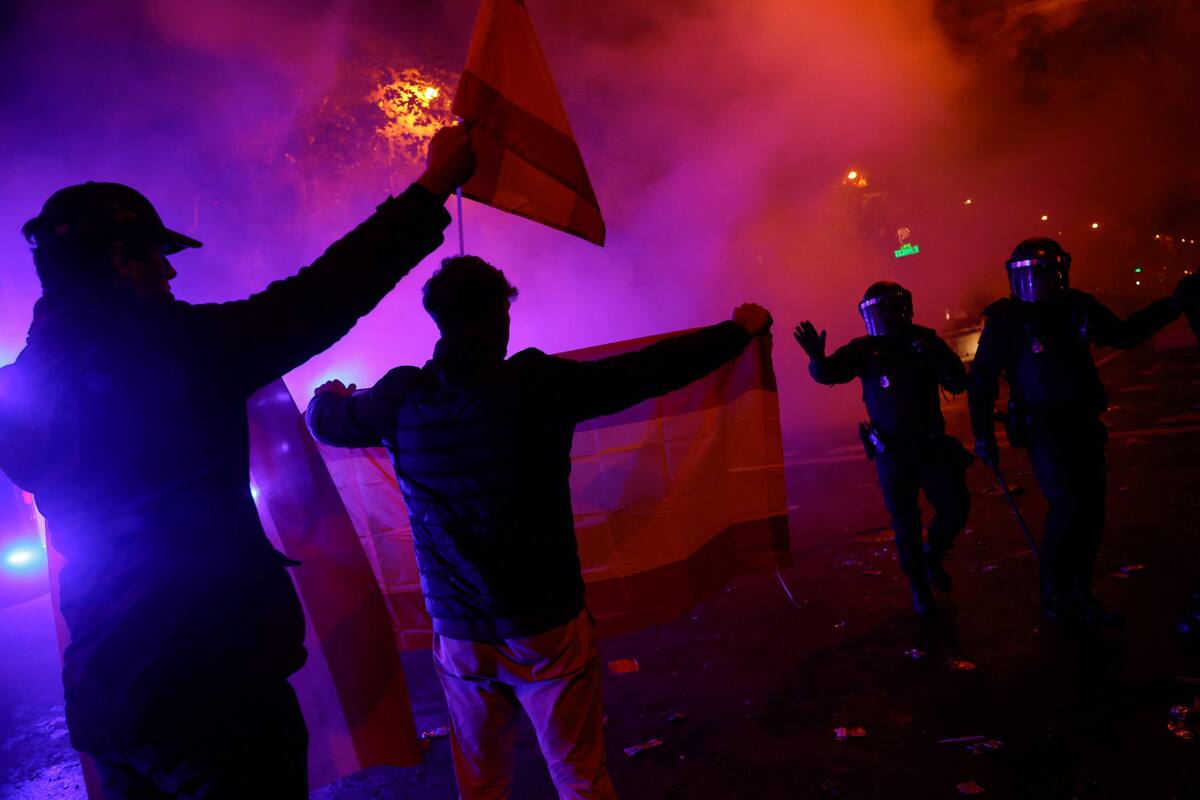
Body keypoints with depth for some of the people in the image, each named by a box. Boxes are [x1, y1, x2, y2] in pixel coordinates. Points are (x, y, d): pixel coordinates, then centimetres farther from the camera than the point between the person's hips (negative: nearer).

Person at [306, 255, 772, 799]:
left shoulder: (401, 398, -5)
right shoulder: (538, 384, -16)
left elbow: (326, 421, 14)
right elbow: (652, 369, -11)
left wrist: (328, 395, 38)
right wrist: (740, 330, 3)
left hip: (458, 631, 4)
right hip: (544, 627, -4)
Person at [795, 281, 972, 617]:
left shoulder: (925, 341, -4)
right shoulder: (864, 350, -9)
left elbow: (958, 384, -7)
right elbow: (828, 373, -23)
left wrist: (939, 356, -26)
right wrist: (817, 358, -46)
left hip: (933, 444, 2)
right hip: (893, 453, -2)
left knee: (955, 508, 5)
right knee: (906, 524, 4)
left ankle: (933, 556, 37)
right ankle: (919, 585, 27)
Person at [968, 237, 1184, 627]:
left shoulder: (1077, 305, 2)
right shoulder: (1005, 318, -12)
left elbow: (1124, 334, 18)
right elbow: (983, 378, -11)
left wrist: (1171, 306, 5)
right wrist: (983, 434, -14)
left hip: (1084, 423, 6)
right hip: (1044, 427, -6)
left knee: (1090, 510, 8)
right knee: (1068, 506, -14)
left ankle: (1079, 593, 22)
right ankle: (1053, 593, 5)